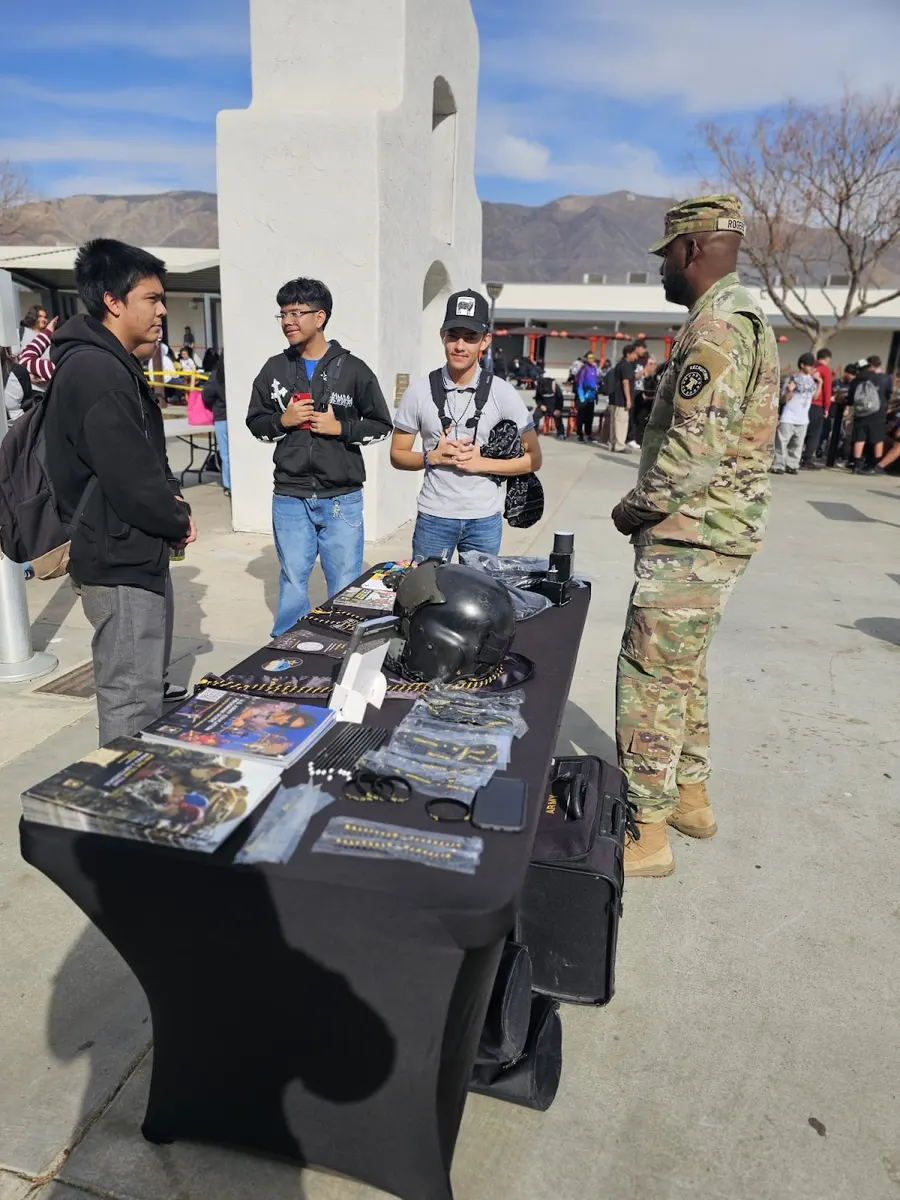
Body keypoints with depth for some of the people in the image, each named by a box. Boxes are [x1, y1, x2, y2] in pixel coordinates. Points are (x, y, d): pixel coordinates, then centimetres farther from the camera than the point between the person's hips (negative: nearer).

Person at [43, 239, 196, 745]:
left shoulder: (118, 366, 14)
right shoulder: (94, 371, -20)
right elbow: (129, 479, -24)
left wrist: (173, 501, 1)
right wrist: (178, 522, -8)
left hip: (143, 555, 11)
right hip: (120, 565, -11)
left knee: (150, 688, 21)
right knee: (132, 705, -1)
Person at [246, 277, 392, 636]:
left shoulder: (353, 369, -2)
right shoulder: (274, 369, 6)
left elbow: (381, 425, 3)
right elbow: (255, 421, 13)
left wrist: (340, 428, -11)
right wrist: (282, 420, -7)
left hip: (342, 498, -2)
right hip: (289, 498, 2)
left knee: (345, 586, 7)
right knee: (293, 583, 11)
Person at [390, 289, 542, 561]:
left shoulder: (501, 392, -3)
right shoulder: (419, 391, -1)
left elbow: (533, 459, 0)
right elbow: (397, 455, 6)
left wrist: (482, 463, -13)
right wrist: (433, 457, -13)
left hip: (484, 520, 0)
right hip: (433, 517, 0)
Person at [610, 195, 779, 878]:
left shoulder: (715, 324, -16)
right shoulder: (746, 316, 18)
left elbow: (694, 449, -25)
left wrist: (635, 509, -9)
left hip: (691, 537, -11)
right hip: (717, 530, 11)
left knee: (651, 674, -4)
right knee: (683, 667, 20)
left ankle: (646, 833, 7)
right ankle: (690, 795, 34)